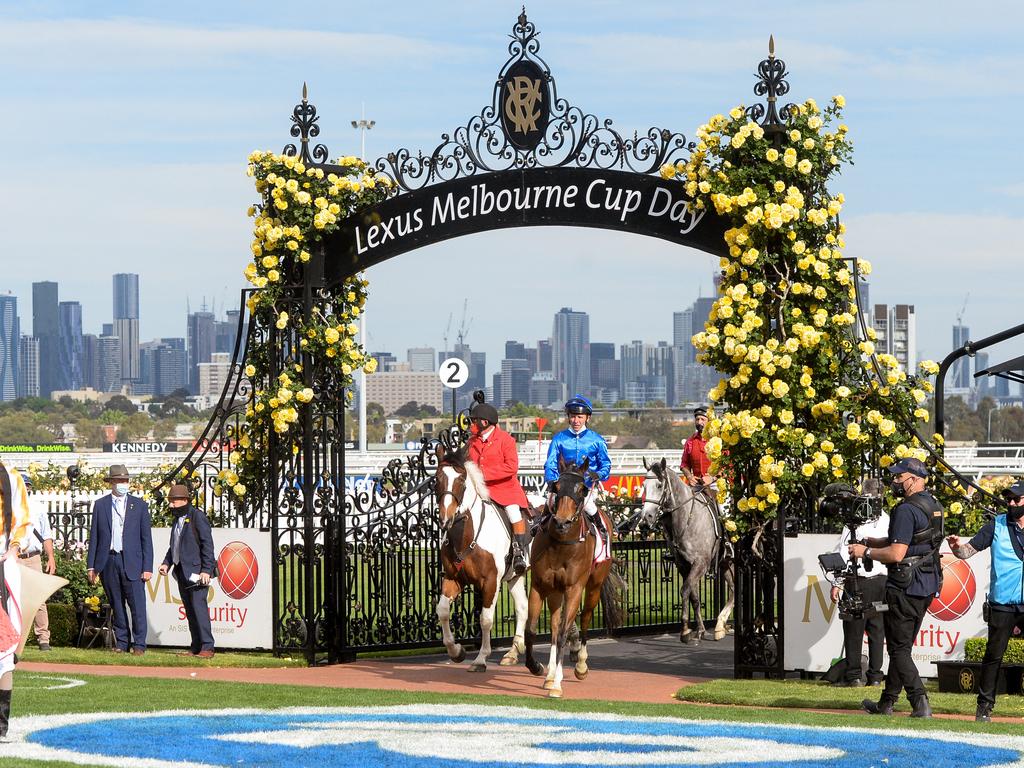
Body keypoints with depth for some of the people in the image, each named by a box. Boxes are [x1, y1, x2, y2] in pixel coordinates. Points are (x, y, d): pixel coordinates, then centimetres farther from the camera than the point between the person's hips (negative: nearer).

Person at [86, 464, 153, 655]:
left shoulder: (139, 505, 6)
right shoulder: (100, 505, 9)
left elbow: (146, 538, 4)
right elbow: (94, 537, 10)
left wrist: (147, 567, -2)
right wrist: (91, 566, 5)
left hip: (132, 562, -2)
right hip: (108, 561, 2)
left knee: (137, 605, -6)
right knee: (116, 606, 7)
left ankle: (139, 644, -1)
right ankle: (121, 643, 15)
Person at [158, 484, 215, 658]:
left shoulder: (197, 516, -9)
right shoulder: (178, 519, 18)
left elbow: (207, 544, -13)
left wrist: (206, 570, -18)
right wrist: (167, 563, 10)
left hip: (196, 571, -9)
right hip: (182, 572, 9)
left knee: (198, 607, -14)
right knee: (189, 610, 7)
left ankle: (207, 647, -15)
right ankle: (196, 647, 10)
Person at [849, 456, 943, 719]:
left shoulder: (907, 510, -19)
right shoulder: (934, 506, 12)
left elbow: (896, 554, -23)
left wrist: (866, 552, -9)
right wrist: (873, 542, 15)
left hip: (905, 587, -9)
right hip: (928, 586, 9)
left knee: (899, 648, -3)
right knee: (903, 645, 17)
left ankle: (920, 704, -13)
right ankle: (887, 702, 24)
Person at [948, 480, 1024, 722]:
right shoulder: (997, 525, 2)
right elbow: (969, 550, -4)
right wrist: (957, 547, -25)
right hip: (1002, 604, -1)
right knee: (994, 654, 0)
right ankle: (984, 705, 6)